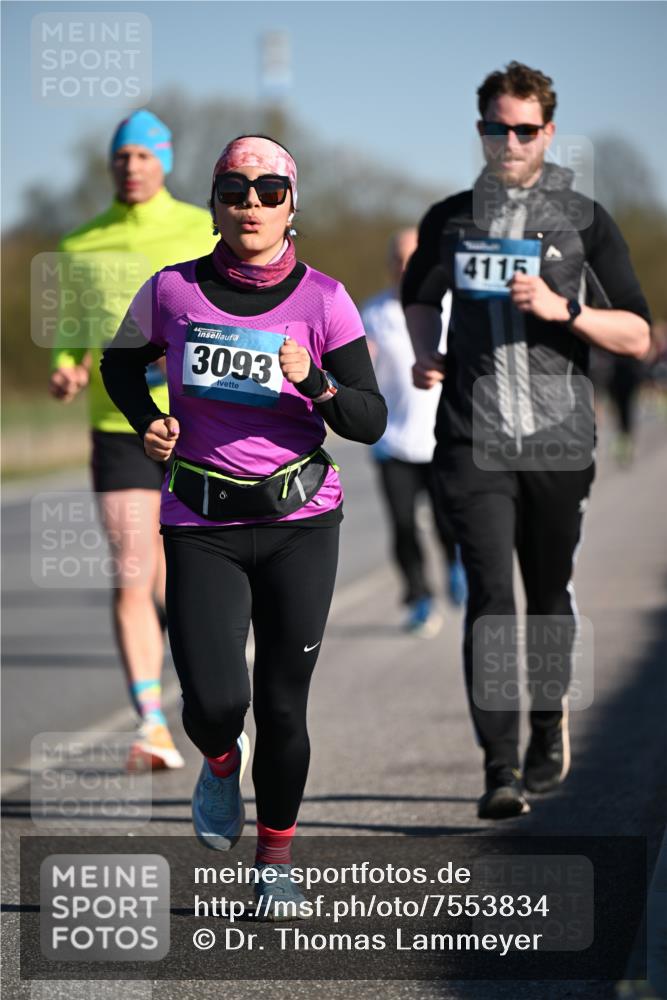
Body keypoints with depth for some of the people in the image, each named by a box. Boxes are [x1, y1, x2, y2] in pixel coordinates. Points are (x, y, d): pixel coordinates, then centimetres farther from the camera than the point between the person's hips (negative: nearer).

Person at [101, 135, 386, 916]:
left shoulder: (322, 300, -4)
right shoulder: (173, 290, -2)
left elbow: (370, 422, -6)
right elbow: (121, 363, 17)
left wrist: (315, 382, -24)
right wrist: (148, 423, -1)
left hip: (300, 524, 0)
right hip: (201, 528, 0)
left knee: (283, 707, 3)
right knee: (215, 703, -13)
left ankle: (276, 853, 26)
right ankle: (220, 762, 25)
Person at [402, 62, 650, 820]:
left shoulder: (585, 221, 3)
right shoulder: (450, 219, 9)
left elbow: (637, 337, 1)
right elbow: (420, 300, 29)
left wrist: (563, 308, -14)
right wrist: (424, 355, 8)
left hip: (558, 438, 0)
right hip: (473, 438, 0)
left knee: (549, 592, 12)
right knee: (490, 593, -12)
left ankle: (549, 726, 36)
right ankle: (499, 770, -16)